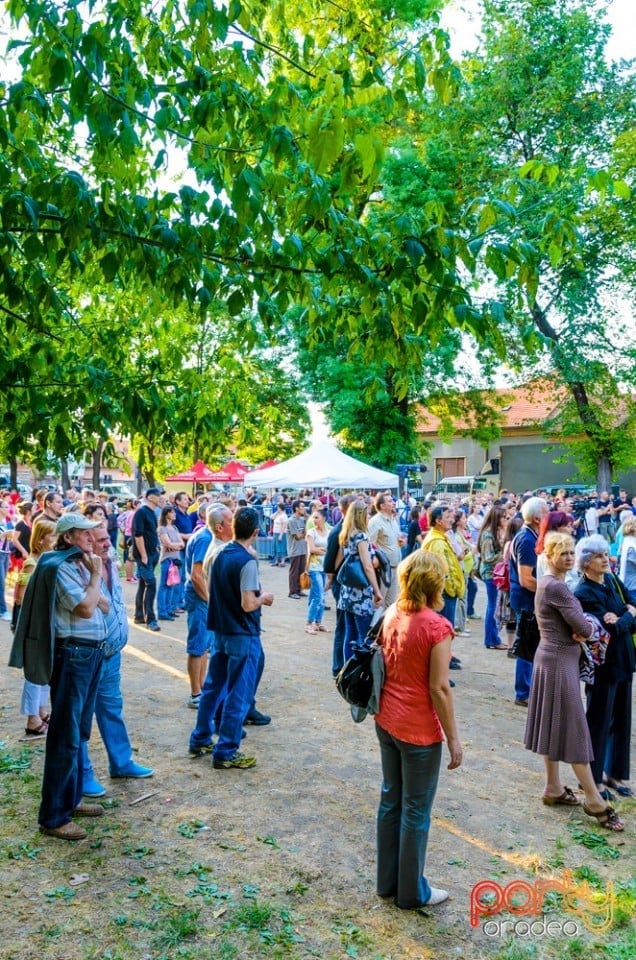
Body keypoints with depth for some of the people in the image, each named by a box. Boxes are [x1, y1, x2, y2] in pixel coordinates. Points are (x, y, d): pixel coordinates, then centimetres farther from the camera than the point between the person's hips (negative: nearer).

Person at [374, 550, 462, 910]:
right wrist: (454, 739, -10)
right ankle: (412, 891, 27)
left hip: (386, 721, 7)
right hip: (419, 730, -7)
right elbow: (439, 688, -19)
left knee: (391, 799, 20)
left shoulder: (392, 614, 0)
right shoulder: (437, 626, -21)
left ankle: (388, 880, 35)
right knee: (416, 811, 10)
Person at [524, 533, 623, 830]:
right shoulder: (556, 587, -20)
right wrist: (587, 628, 1)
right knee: (573, 728, -1)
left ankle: (553, 789, 27)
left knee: (554, 725, 16)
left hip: (551, 657, 10)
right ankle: (595, 802, 10)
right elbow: (584, 628, -21)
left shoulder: (548, 583, 11)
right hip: (561, 661, -10)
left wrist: (579, 629, -9)